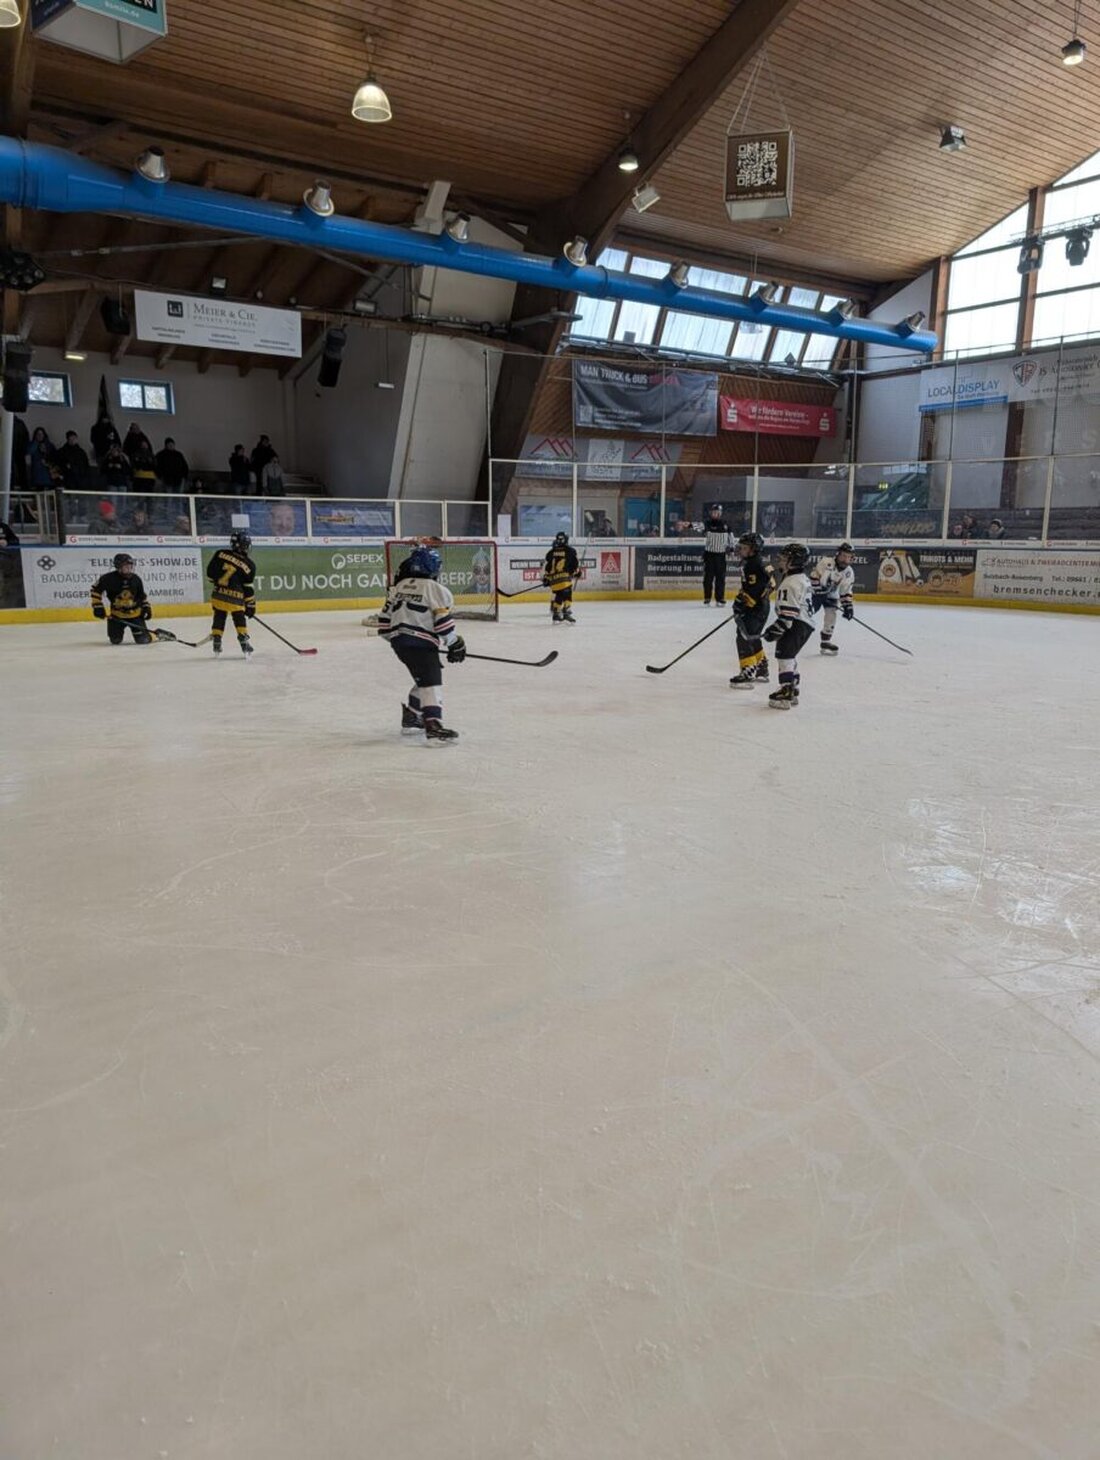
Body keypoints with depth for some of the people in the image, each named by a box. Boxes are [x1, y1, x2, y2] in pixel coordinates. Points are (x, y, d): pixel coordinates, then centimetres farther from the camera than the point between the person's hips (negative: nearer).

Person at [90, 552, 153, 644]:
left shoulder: (136, 579, -3)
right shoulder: (109, 578, -15)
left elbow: (142, 596, 11)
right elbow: (96, 589, -5)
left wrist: (147, 607, 0)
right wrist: (97, 606, -10)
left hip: (135, 614, 1)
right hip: (117, 615, -1)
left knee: (142, 639, -10)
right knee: (115, 640, -3)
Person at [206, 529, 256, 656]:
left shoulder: (220, 554, -2)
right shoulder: (249, 565, -6)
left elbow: (210, 573, 4)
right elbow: (248, 589, -4)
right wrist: (251, 605, 5)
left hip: (218, 594, 3)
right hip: (235, 597, -3)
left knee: (219, 617, 16)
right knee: (240, 619, 9)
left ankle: (216, 643, 19)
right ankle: (243, 639, 1)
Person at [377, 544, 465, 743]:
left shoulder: (398, 586, 18)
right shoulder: (434, 588, -4)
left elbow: (385, 619, 19)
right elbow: (443, 621, -11)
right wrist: (455, 643, -1)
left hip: (398, 641, 8)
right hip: (420, 642, -8)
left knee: (424, 678, 24)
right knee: (432, 681, -15)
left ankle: (410, 718, 32)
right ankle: (433, 724, -31)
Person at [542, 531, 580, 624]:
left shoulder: (551, 552, 9)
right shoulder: (570, 551, 0)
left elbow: (546, 566, 11)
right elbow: (576, 563, 9)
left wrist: (545, 578, 20)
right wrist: (577, 572, 28)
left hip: (553, 579, 5)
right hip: (565, 578, -5)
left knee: (557, 596, 14)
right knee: (567, 595, -6)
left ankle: (555, 615, 19)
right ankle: (566, 613, -17)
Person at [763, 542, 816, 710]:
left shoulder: (790, 583, -18)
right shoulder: (803, 579, 17)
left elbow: (789, 611, -24)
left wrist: (777, 628, -21)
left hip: (796, 625, -11)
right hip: (806, 623, 11)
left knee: (784, 654, -11)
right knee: (790, 656, 19)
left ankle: (785, 692, -16)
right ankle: (792, 691, 26)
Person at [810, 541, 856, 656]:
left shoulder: (849, 572, -11)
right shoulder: (826, 563, -28)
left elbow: (846, 592, -4)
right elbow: (814, 576, -23)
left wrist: (848, 606, -11)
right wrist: (818, 591, -25)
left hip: (831, 594, 4)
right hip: (815, 590, -4)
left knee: (831, 614, -9)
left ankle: (826, 642, 1)